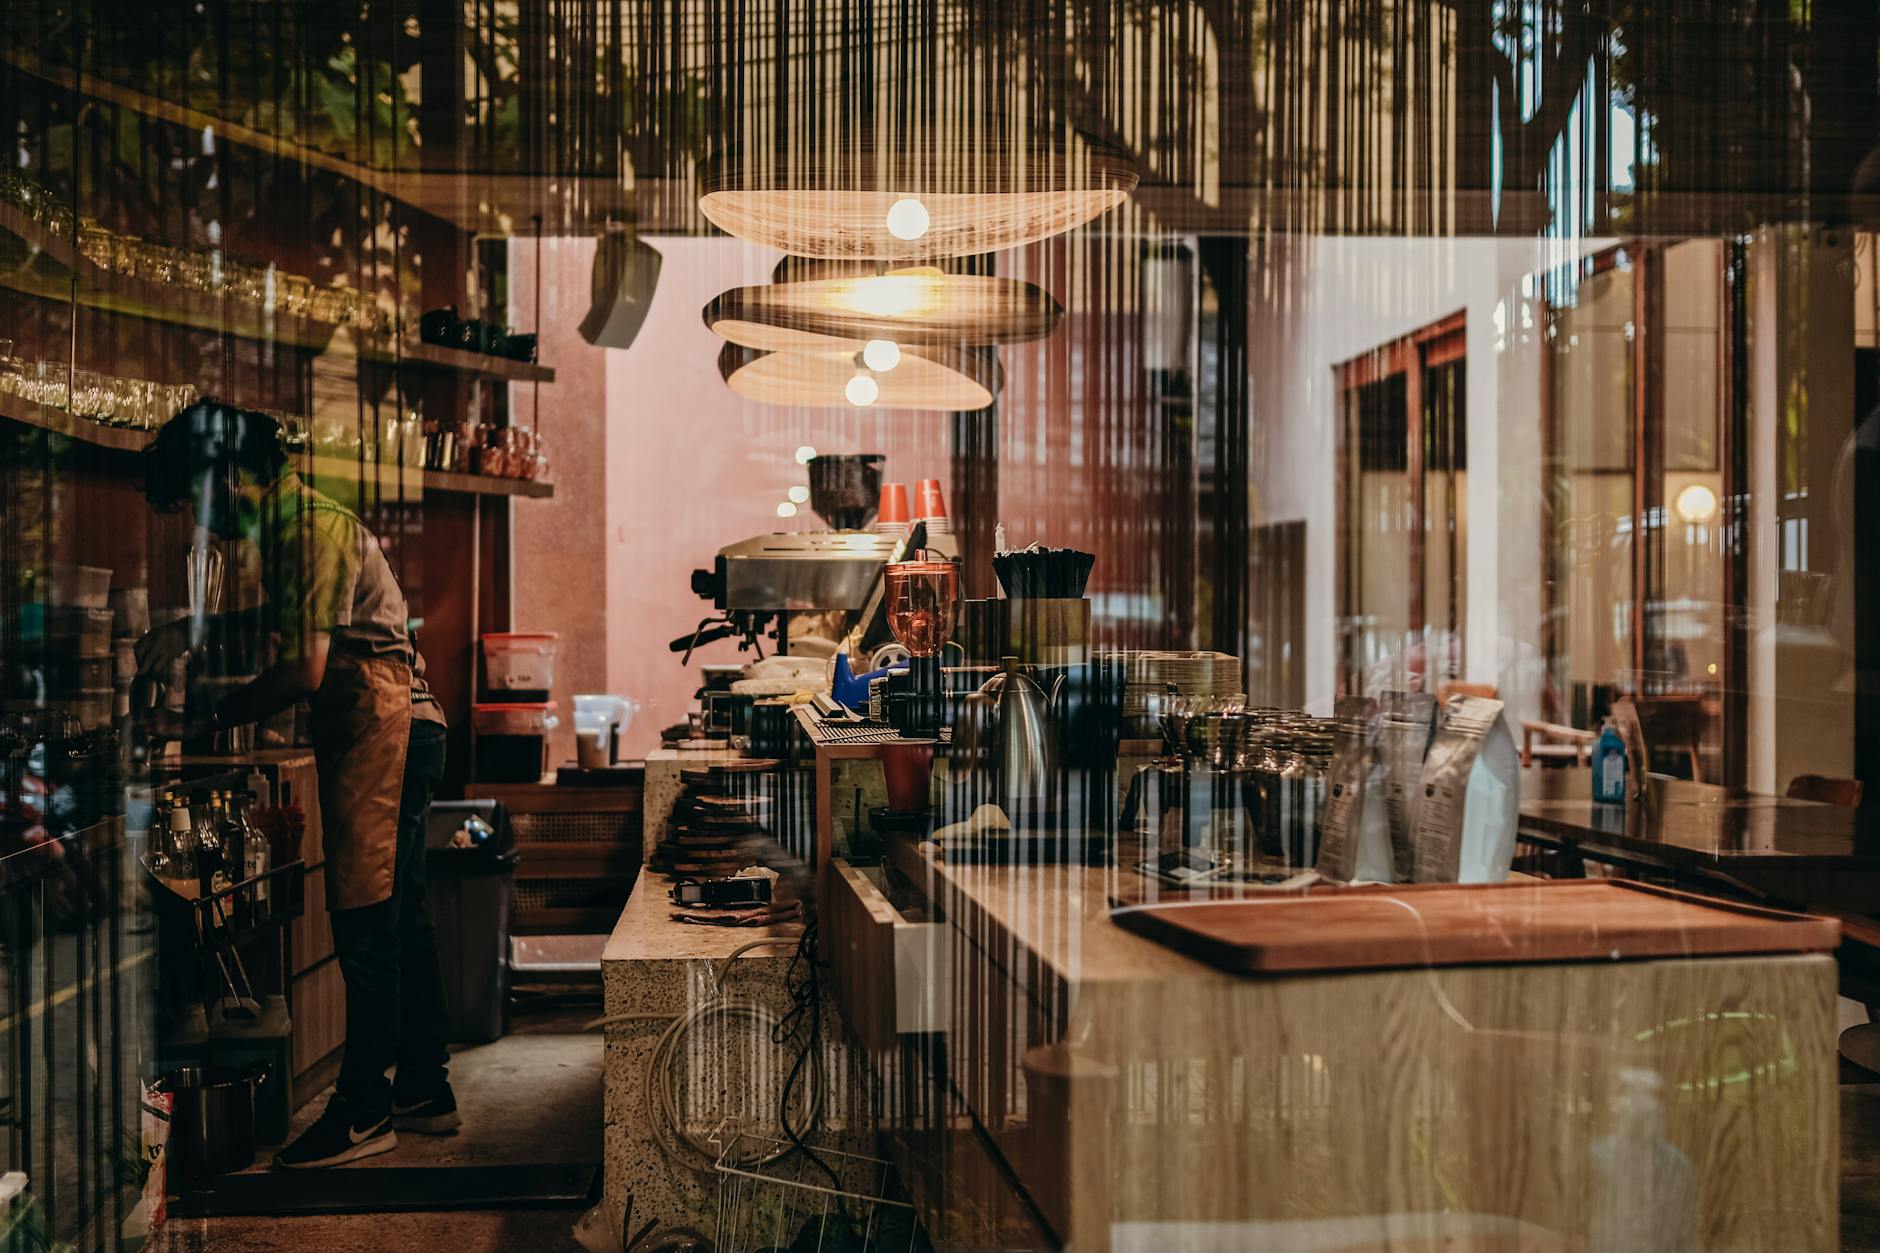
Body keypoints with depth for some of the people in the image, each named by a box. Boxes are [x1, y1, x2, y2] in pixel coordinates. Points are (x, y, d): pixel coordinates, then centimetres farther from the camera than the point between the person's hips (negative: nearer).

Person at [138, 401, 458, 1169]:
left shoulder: (312, 528, -14)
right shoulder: (292, 526, 17)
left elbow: (305, 670, -20)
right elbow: (290, 624, 32)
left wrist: (208, 721, -10)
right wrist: (187, 633, 18)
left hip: (380, 724, -10)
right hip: (399, 728, 10)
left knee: (366, 918, -7)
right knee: (397, 913, 13)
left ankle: (363, 1111, -1)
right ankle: (424, 1090, 20)